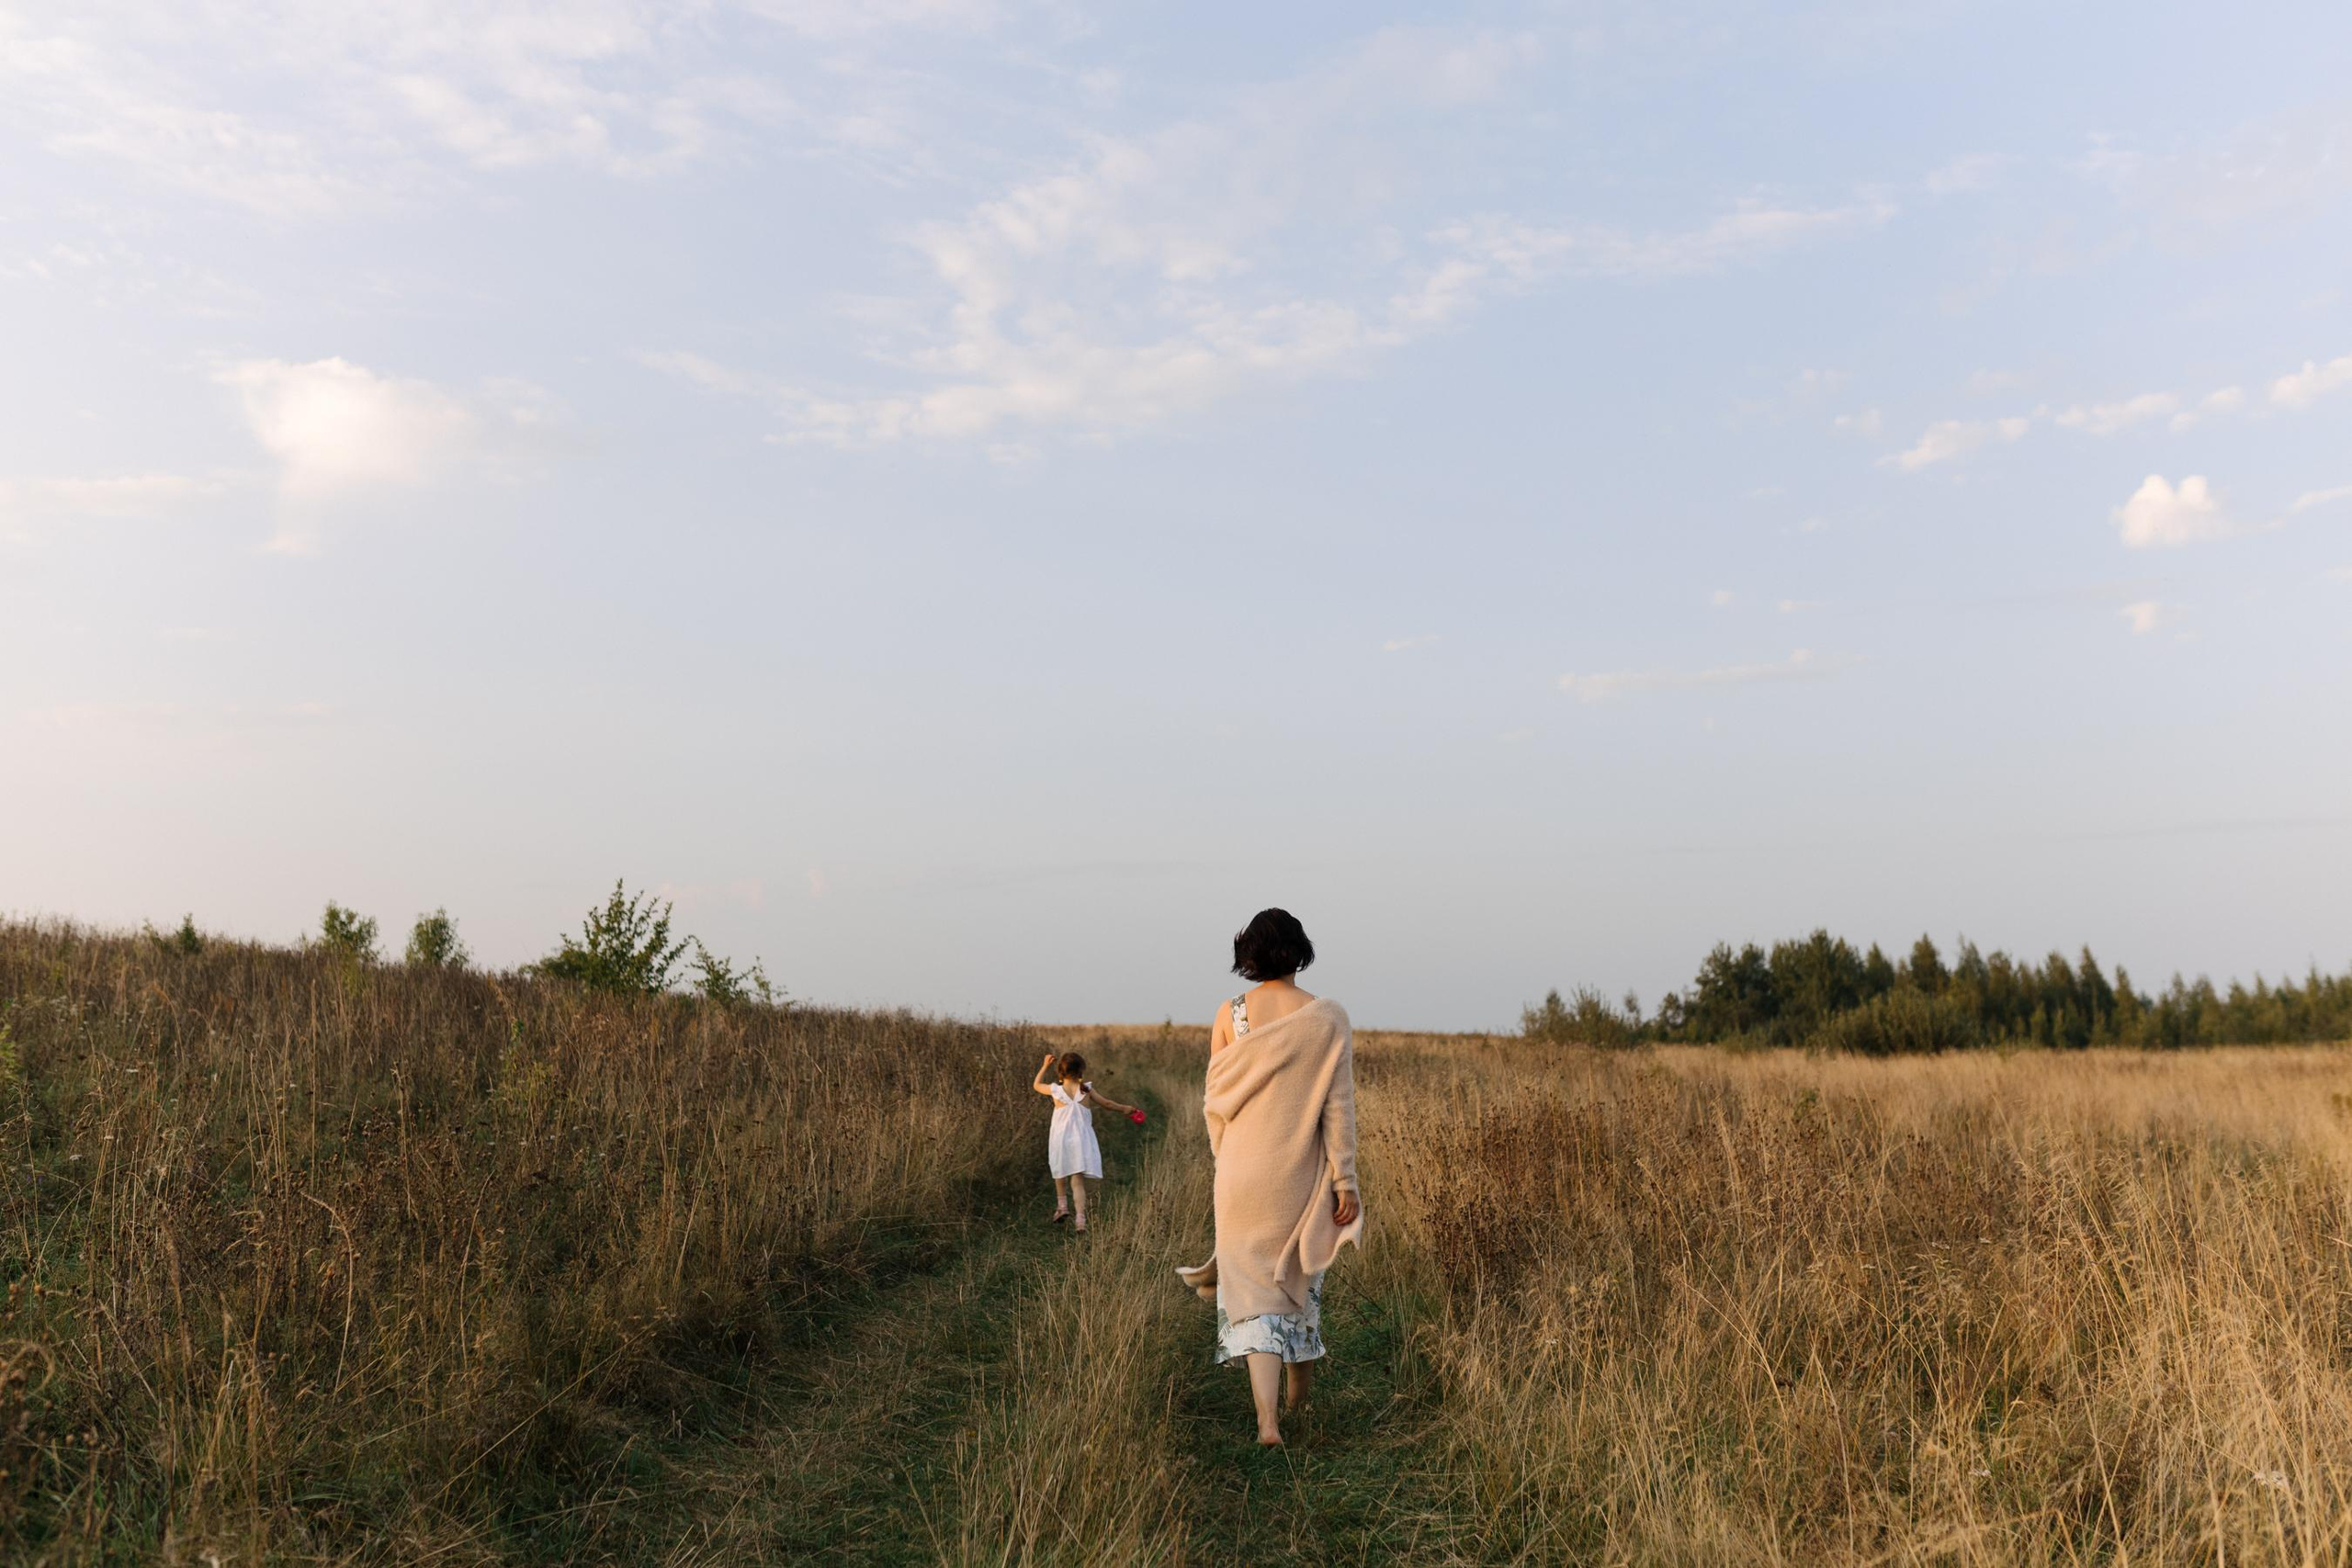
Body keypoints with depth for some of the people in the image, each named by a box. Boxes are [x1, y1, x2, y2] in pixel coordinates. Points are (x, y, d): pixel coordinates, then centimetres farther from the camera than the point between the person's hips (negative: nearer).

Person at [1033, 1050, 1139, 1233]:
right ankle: (1081, 1219, -10)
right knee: (1078, 1181, 0)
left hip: (1060, 1140, 0)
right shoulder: (1086, 1089, -5)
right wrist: (1124, 1109, 23)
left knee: (1061, 1174, 29)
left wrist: (1045, 1065, 22)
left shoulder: (1055, 1090, -6)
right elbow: (1107, 1104, 6)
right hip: (1081, 1141, 0)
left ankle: (1062, 1204, 31)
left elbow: (1037, 1085, 14)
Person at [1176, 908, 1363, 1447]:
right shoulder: (1329, 1019, -7)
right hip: (1303, 1173, 1)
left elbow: (1215, 1100, 1)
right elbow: (1338, 1106, -8)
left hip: (1243, 1171, -1)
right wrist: (1345, 1181, -2)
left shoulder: (1230, 1015, -6)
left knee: (1253, 1284, 3)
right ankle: (1298, 1394, 39)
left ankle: (1268, 1419, -9)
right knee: (1300, 1275, 21)